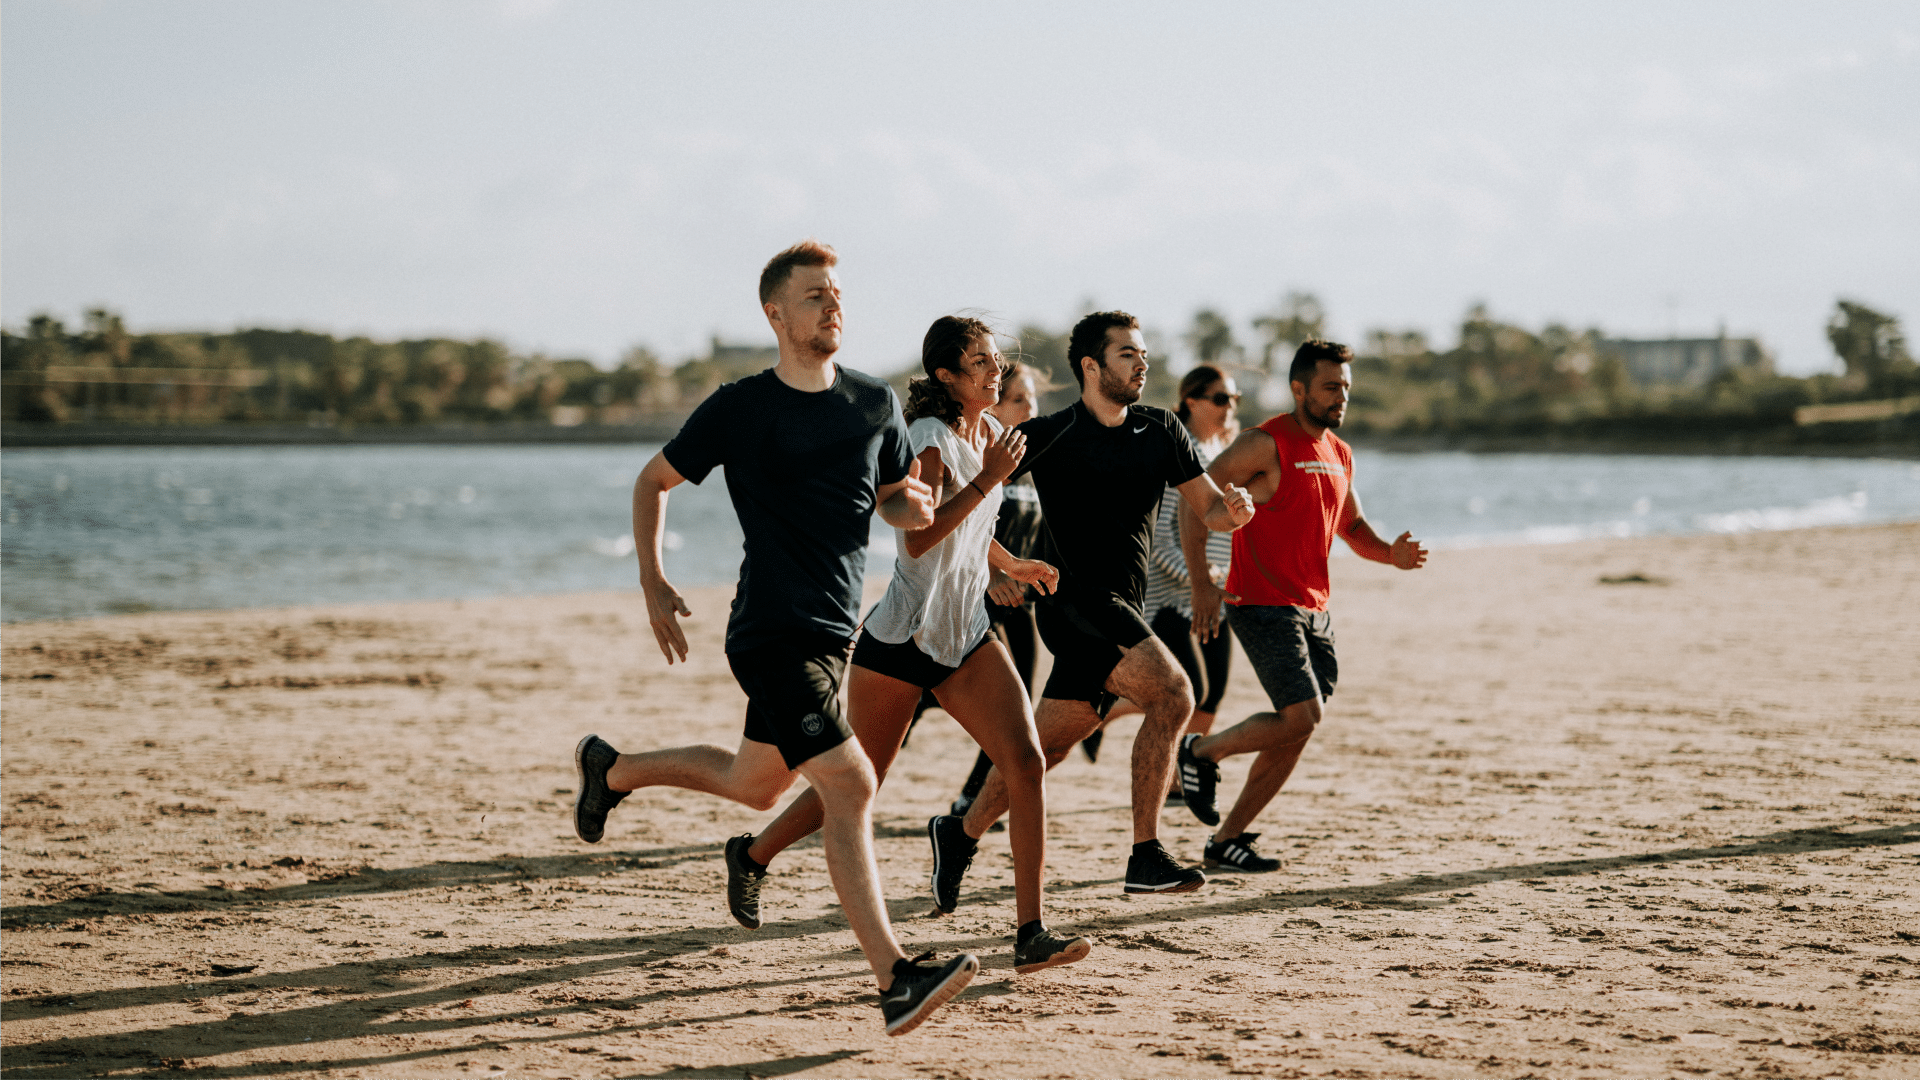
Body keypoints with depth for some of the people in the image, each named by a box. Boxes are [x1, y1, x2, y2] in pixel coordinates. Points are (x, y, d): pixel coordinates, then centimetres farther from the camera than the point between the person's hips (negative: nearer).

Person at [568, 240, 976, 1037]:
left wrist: (914, 504, -5)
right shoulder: (740, 409, -6)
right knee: (849, 784, -18)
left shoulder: (875, 404, 8)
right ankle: (894, 980, -20)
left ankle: (612, 769, 46)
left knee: (754, 784, 21)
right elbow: (653, 480, 7)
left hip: (833, 632, 7)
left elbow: (894, 500, 19)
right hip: (774, 632, -7)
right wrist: (653, 585, -1)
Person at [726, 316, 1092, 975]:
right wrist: (987, 479, -28)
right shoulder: (930, 438, -15)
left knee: (1026, 760, -13)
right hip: (900, 641, -7)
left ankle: (1031, 934, -13)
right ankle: (753, 855, 35)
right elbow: (919, 538, -28)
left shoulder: (989, 432, 10)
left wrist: (1010, 566, 22)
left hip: (966, 638, 7)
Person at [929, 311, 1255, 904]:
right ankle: (1145, 856, -20)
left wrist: (1234, 509, -11)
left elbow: (1209, 508, 11)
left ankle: (961, 836, 28)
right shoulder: (1049, 437, -7)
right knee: (1172, 693, -22)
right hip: (1077, 602, -6)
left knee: (1047, 742, 11)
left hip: (1121, 610, 6)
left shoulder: (1161, 431, 8)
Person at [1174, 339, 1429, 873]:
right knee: (1301, 717, -18)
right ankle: (1202, 752, 6)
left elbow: (1351, 525, 26)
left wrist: (1391, 553, 4)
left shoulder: (1339, 454, 14)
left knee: (1296, 732, 6)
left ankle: (1226, 840, 15)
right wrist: (1201, 583, -20)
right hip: (1264, 605, -8)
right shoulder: (1266, 444, -11)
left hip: (1314, 610, 8)